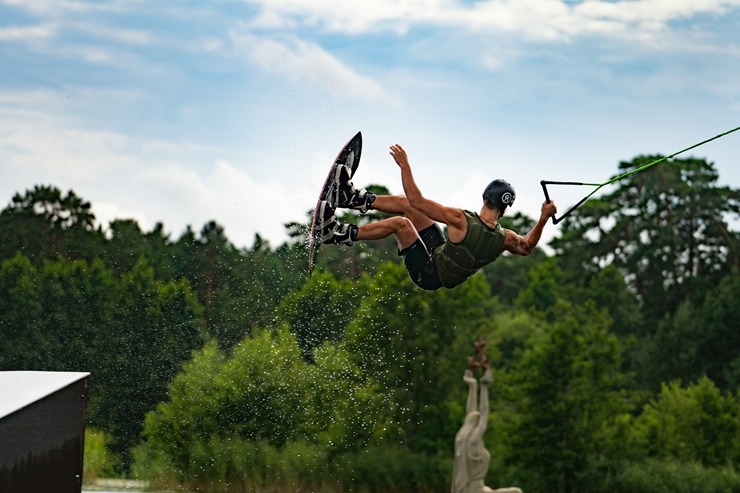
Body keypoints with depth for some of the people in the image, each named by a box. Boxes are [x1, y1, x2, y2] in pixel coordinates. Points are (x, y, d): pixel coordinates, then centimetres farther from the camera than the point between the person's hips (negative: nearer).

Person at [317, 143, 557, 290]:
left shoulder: (461, 220, -36)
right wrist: (544, 218, 7)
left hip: (428, 273, -7)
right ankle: (354, 198, 20)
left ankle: (341, 234, -12)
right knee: (406, 204, 8)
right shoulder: (505, 238, -20)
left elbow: (418, 201, -31)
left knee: (400, 223, -21)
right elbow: (527, 247, 6)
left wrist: (404, 165, -24)